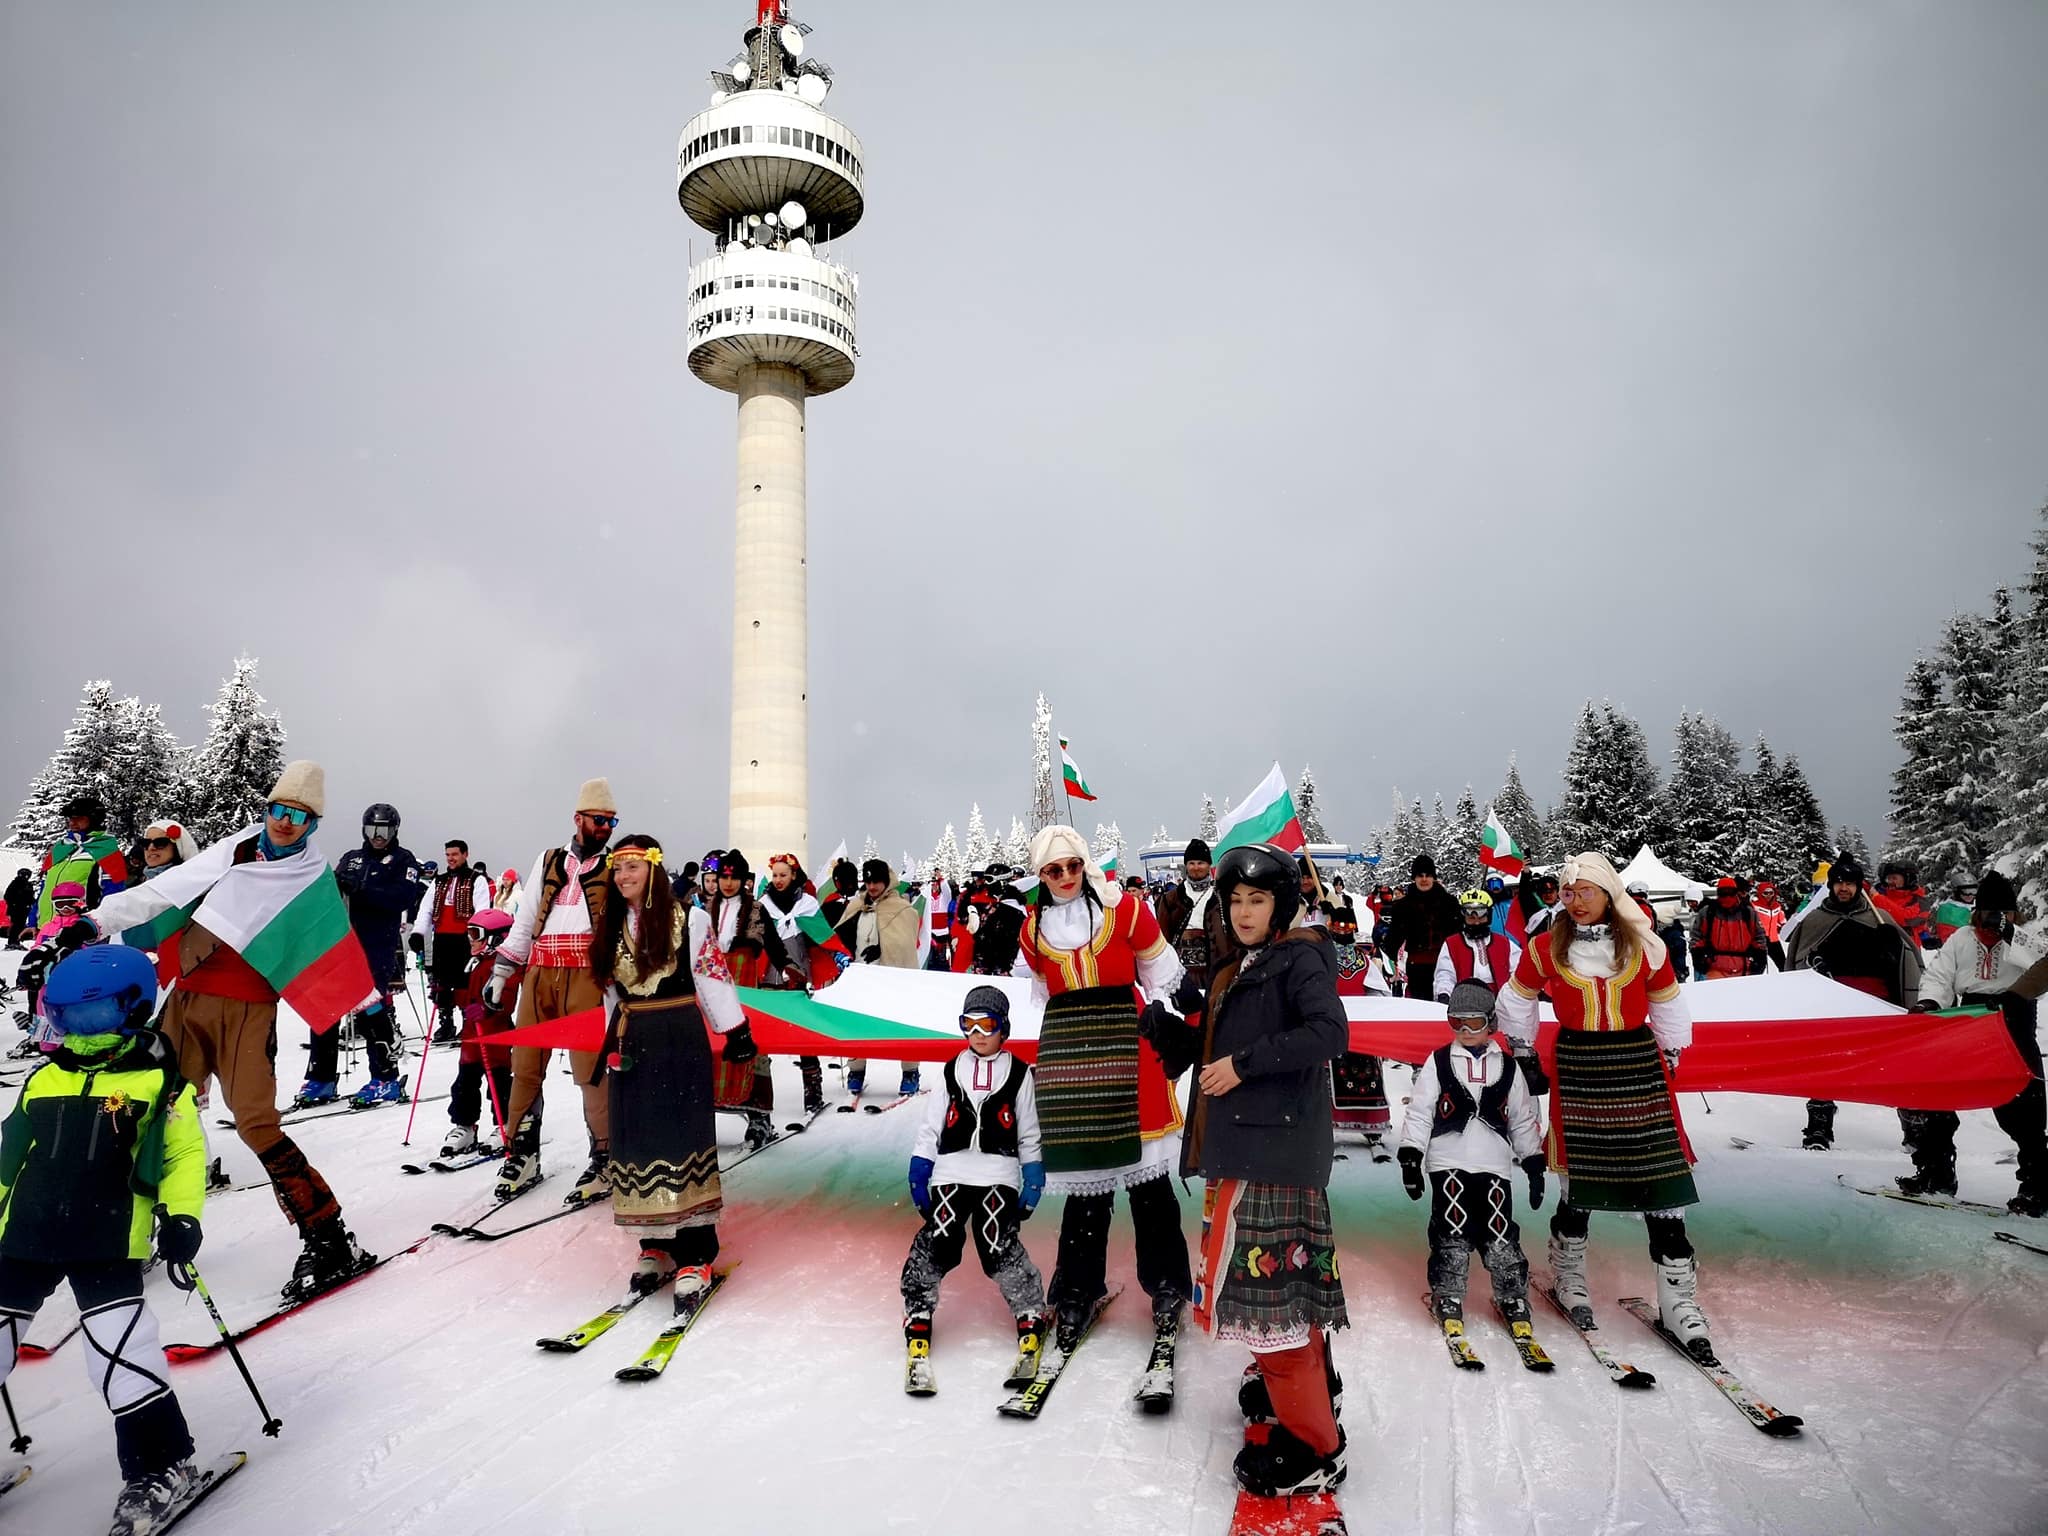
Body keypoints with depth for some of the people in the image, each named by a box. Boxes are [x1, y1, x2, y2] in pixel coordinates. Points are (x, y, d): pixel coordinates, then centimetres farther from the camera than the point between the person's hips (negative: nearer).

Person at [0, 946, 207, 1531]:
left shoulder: (158, 1080, -2)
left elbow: (183, 1155, -5)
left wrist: (182, 1218, -17)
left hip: (108, 1240, -6)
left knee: (119, 1343, -14)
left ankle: (161, 1460, 0)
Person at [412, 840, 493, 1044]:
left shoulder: (477, 880, 1)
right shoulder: (438, 882, 20)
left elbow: (482, 911, -9)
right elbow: (425, 909, 14)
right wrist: (418, 932, -1)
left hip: (464, 939, -6)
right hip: (441, 939, 6)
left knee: (465, 982, -7)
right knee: (441, 982, 9)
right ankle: (445, 1023, 18)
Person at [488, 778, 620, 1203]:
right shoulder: (549, 861, 18)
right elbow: (524, 922, 19)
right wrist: (500, 973, 13)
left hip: (586, 976, -4)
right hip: (539, 974, 4)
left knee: (589, 1068, -8)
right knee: (525, 1064, 4)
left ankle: (605, 1158, 4)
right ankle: (522, 1154, 19)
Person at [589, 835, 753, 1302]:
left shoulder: (689, 918, -8)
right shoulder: (612, 926, 11)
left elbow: (714, 976, -7)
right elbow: (613, 989, 18)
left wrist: (736, 1032, -9)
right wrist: (611, 1044, 18)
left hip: (680, 1039, -6)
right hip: (632, 1041, 6)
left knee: (683, 1139, -6)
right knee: (638, 1141, 8)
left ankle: (695, 1256, -2)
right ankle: (655, 1245, 19)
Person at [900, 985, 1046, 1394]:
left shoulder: (1018, 1074, 9)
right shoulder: (951, 1071, 13)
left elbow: (1030, 1135, 12)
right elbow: (930, 1128, 13)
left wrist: (1034, 1181, 6)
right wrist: (918, 1175, 6)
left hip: (999, 1176, -2)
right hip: (951, 1172, 2)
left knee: (1000, 1249, -17)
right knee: (935, 1244, -15)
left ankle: (1032, 1323, 0)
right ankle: (917, 1329, -5)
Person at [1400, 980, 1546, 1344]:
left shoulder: (1508, 1068, 10)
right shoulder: (1438, 1063, 4)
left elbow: (1523, 1120, 15)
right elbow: (1418, 1113, 3)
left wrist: (1534, 1165, 11)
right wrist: (1411, 1157, -3)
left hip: (1494, 1166, 1)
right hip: (1448, 1164, -1)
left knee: (1500, 1237, -2)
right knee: (1452, 1235, -4)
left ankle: (1513, 1300, 15)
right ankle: (1448, 1301, 10)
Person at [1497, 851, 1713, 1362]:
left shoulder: (1644, 947, 0)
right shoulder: (1546, 949, 0)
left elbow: (1668, 1008, 12)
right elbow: (1516, 1004, 13)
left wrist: (1668, 1062, 11)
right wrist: (1526, 1059, 11)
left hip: (1639, 1067, 1)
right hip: (1576, 1069, 0)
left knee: (1662, 1184, -3)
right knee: (1578, 1183, 5)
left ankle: (1678, 1302, 9)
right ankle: (1568, 1279, 28)